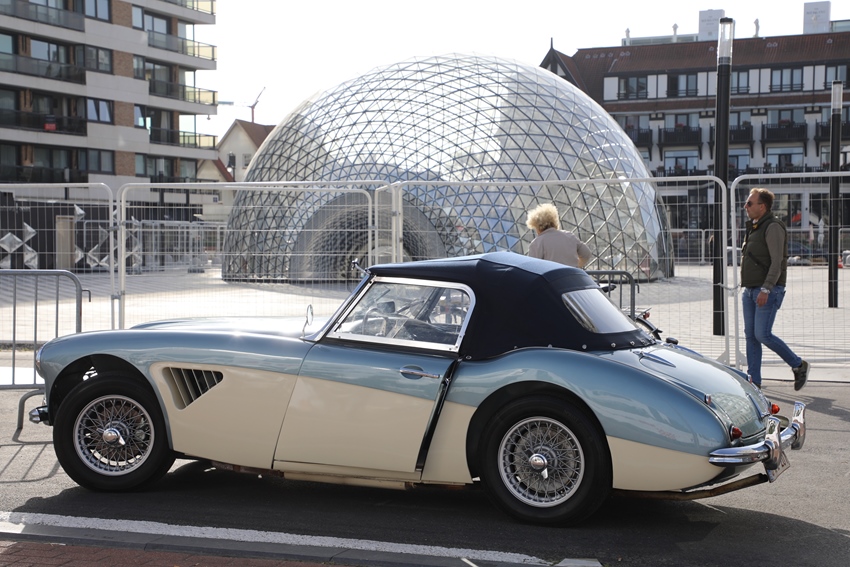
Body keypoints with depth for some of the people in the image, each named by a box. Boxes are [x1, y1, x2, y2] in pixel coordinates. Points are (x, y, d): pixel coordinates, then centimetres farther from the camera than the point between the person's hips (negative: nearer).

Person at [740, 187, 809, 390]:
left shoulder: (773, 227, -12)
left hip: (768, 291, -9)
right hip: (750, 290, 9)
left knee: (763, 335, -12)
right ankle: (754, 380, 9)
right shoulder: (755, 227, 17)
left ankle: (798, 365, 4)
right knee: (750, 335, 5)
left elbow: (777, 262, -19)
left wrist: (766, 289, -25)